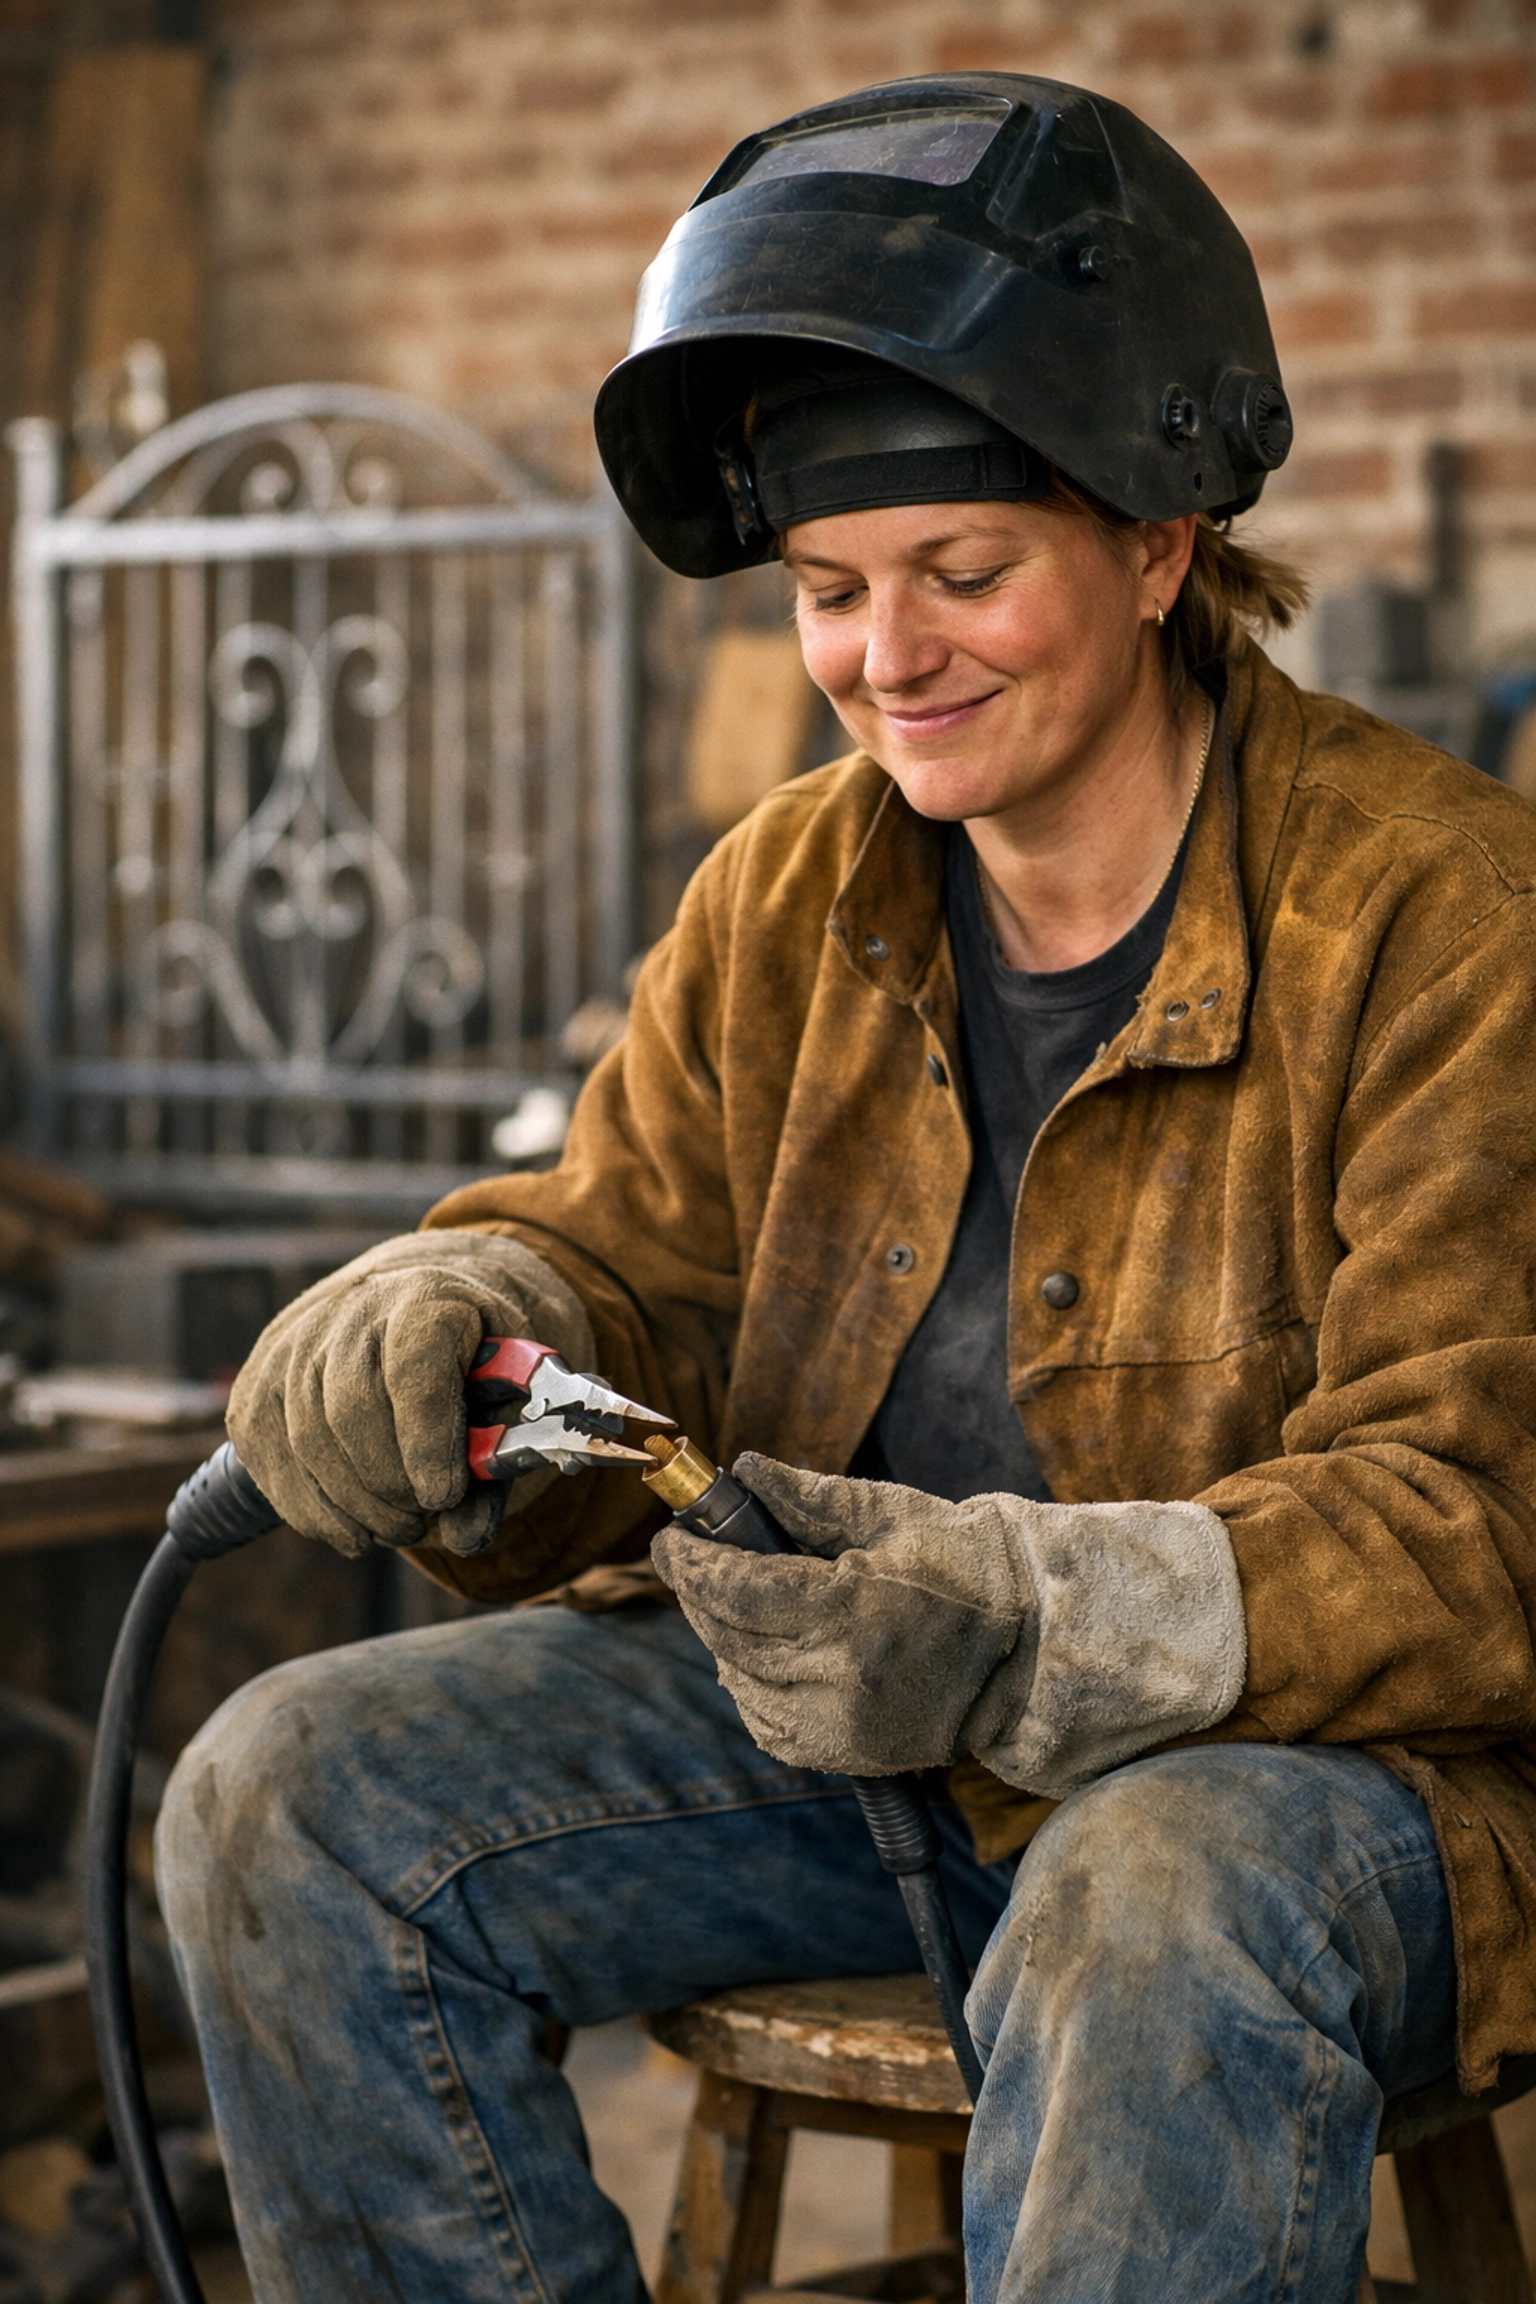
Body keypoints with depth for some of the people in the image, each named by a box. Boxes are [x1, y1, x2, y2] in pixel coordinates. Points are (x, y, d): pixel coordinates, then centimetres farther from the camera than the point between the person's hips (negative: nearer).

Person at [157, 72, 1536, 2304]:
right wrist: (464, 1320, -20)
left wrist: (1027, 1622, -37)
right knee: (289, 1802, -10)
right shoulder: (786, 902, 5)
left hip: (1328, 1752, -5)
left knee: (1165, 1919, -39)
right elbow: (630, 1256, 6)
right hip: (836, 1718, 6)